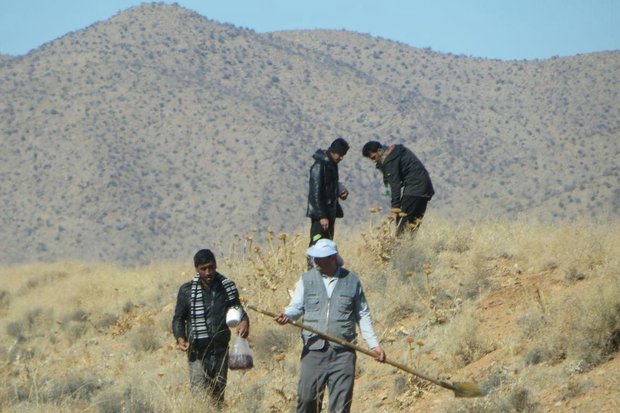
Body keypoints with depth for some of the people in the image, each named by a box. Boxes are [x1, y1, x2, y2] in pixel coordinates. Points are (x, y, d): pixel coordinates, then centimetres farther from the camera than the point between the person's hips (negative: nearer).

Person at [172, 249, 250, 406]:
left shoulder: (228, 287, 4)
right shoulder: (187, 291, -2)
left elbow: (237, 308, 15)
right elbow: (179, 318, 4)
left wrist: (244, 321, -9)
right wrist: (180, 338, -15)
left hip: (221, 351, 3)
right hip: (198, 352, -3)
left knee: (218, 394, 9)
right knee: (200, 395, -11)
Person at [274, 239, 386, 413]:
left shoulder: (352, 281, 7)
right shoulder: (306, 279, 9)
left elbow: (363, 315, 12)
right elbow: (297, 306, 0)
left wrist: (374, 344, 6)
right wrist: (287, 315, -23)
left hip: (343, 353, -1)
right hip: (313, 351, 1)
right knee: (307, 398, -5)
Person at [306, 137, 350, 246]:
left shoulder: (332, 164, 11)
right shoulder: (319, 166, -16)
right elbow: (316, 193, -20)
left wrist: (341, 191, 4)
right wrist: (322, 215, -23)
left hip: (329, 212, 9)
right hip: (319, 213, -9)